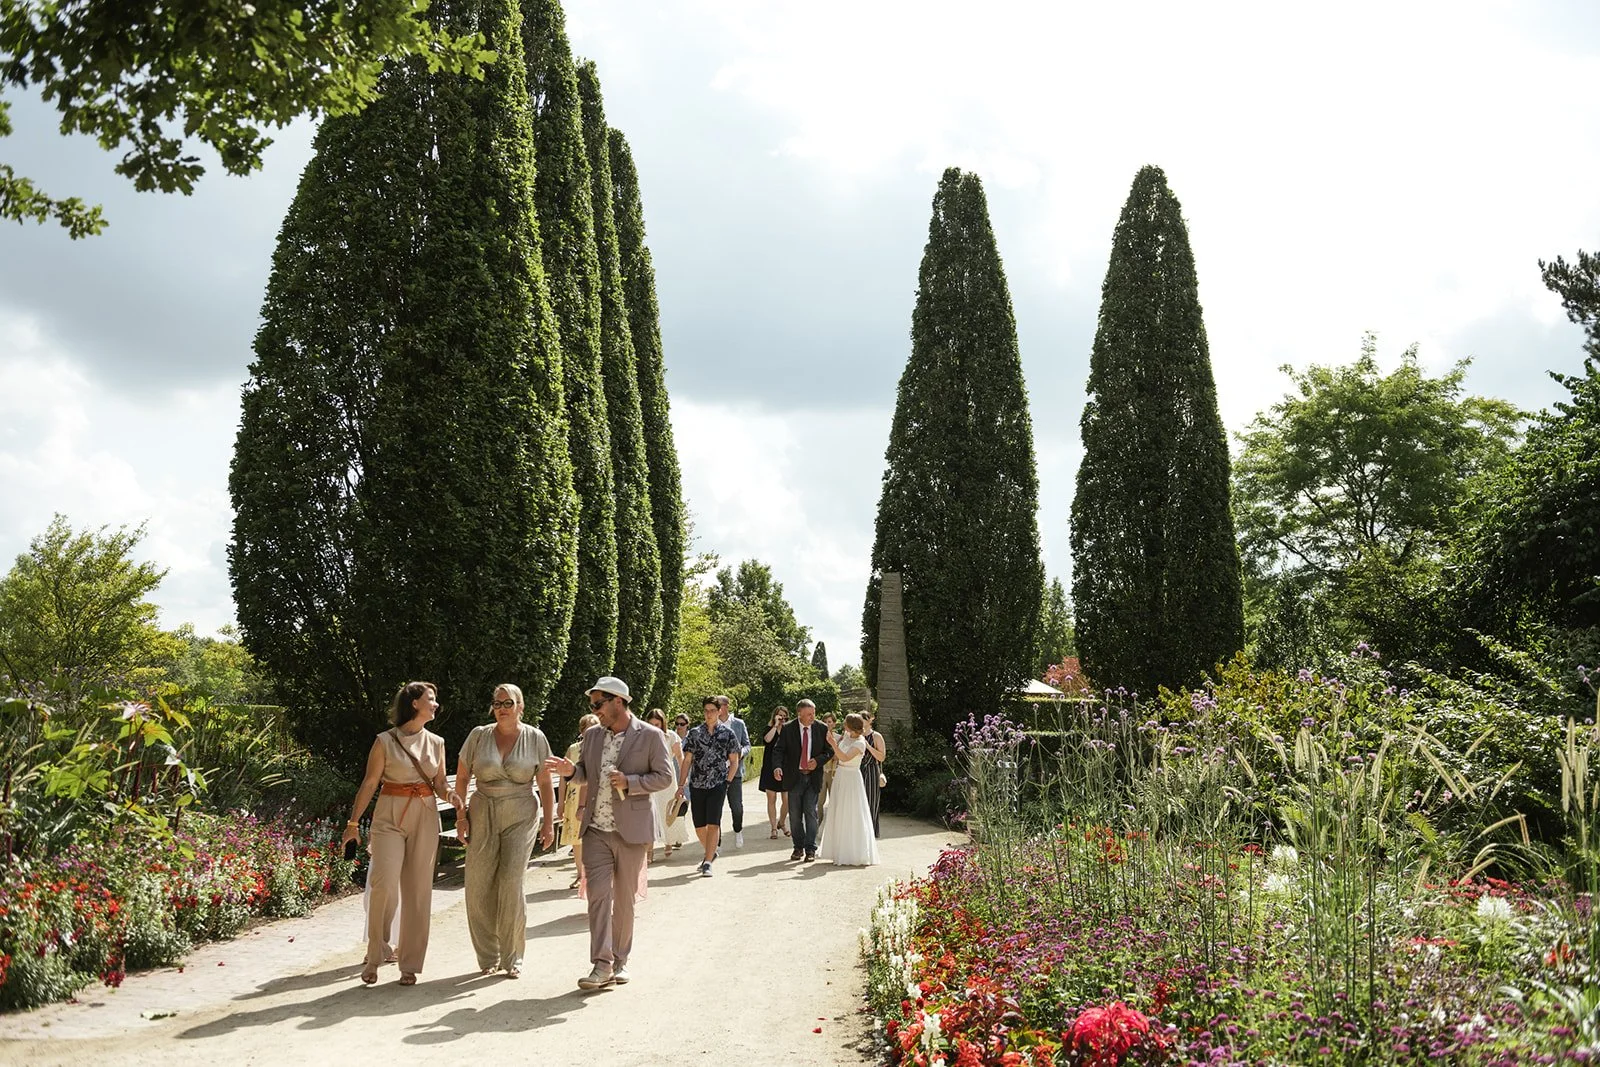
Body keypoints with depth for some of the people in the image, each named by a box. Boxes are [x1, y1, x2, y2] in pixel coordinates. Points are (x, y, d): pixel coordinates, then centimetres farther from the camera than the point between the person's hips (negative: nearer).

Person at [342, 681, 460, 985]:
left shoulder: (436, 743, 9)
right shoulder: (385, 741, -3)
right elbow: (369, 783, -1)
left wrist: (450, 795, -9)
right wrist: (353, 822, -1)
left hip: (425, 817, 4)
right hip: (390, 816, -4)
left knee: (418, 890, 4)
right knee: (385, 886, -13)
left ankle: (409, 964, 13)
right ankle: (374, 957, 7)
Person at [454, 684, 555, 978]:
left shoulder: (535, 738, 1)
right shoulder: (479, 735, 3)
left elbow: (545, 783, 4)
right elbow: (462, 777, 8)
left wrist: (548, 822, 0)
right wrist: (460, 816, 1)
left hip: (520, 816, -2)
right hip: (483, 814, 2)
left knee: (511, 883, -9)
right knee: (478, 887, 0)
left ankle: (512, 957, 5)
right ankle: (488, 957, 17)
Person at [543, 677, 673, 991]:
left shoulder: (650, 735, -6)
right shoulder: (592, 734, 9)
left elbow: (664, 776, -5)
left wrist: (630, 782, -19)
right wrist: (571, 770, -4)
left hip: (630, 831, -3)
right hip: (596, 829, 3)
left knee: (624, 899, 8)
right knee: (598, 894, -5)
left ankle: (619, 962, 21)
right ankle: (601, 965, -3)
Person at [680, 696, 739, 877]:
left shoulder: (727, 733, 1)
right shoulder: (695, 733, 6)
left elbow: (734, 761, 6)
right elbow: (687, 760, 8)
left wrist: (727, 782, -4)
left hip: (717, 785, -3)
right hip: (697, 785, 3)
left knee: (713, 824, -11)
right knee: (699, 826, 8)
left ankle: (708, 862, -7)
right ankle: (711, 852, 32)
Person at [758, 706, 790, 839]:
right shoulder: (769, 729, 5)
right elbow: (766, 740, -17)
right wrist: (775, 725, -13)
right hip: (770, 768, -1)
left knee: (787, 800, -1)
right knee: (772, 799, 3)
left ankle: (781, 822, 24)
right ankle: (773, 828, 12)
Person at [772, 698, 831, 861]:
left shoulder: (822, 728, -3)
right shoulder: (788, 729, -6)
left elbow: (830, 751, 4)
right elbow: (780, 750, -6)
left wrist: (818, 761, -14)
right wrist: (778, 767, -23)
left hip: (813, 777, 0)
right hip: (794, 776, 0)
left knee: (811, 813, -2)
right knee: (795, 815, 7)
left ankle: (810, 849, 6)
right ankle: (798, 847, 20)